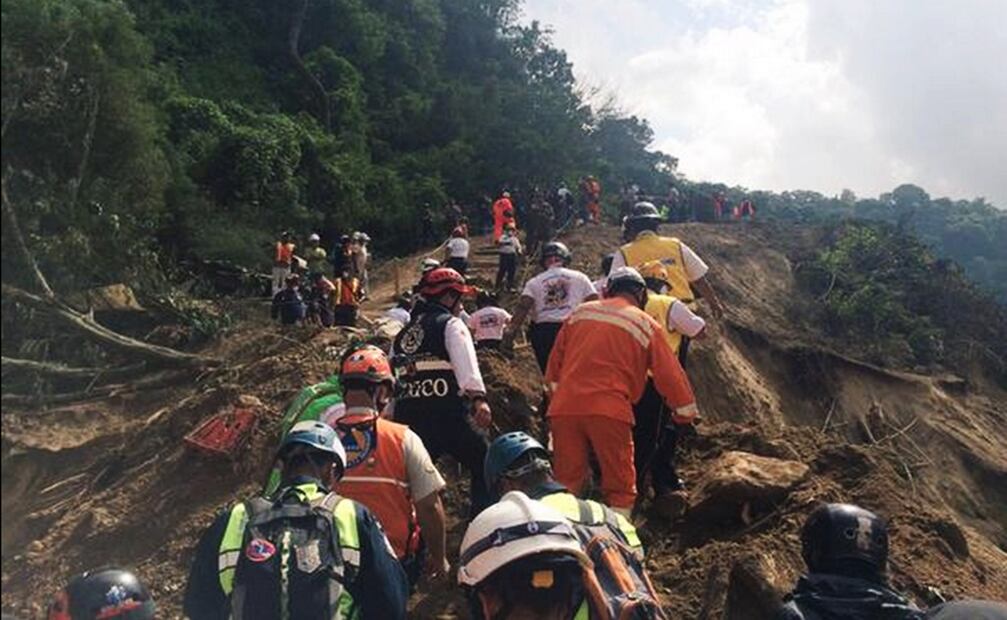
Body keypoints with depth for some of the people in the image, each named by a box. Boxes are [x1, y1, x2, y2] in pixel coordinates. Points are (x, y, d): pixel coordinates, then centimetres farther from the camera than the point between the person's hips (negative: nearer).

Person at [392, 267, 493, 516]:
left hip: (407, 415, 6)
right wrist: (479, 399, -27)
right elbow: (467, 364, -16)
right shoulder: (451, 324, 3)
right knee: (484, 464, 6)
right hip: (446, 412, -6)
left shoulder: (402, 335, 23)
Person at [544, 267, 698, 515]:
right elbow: (669, 373, 10)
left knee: (566, 482, 12)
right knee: (620, 486, 7)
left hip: (564, 408, 4)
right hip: (609, 411, -3)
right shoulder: (645, 325, 7)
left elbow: (555, 361, 19)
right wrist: (685, 413, 22)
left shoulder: (579, 313, 16)